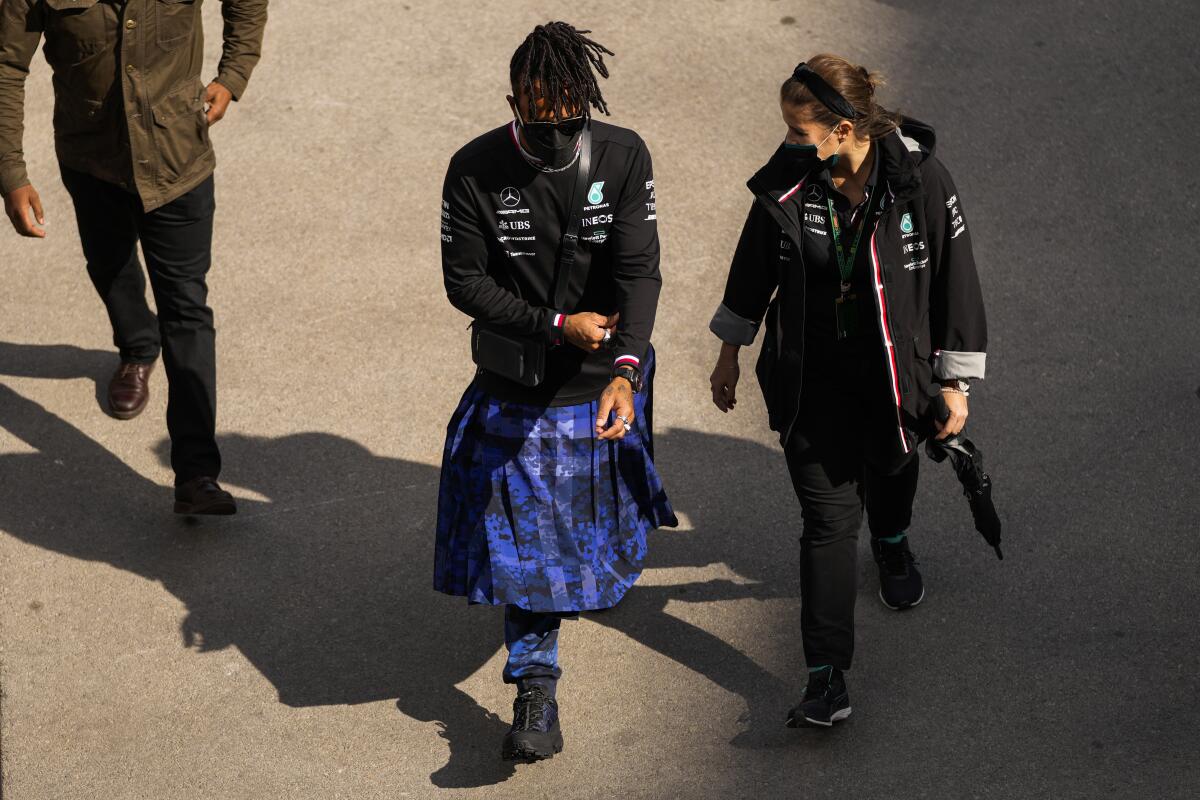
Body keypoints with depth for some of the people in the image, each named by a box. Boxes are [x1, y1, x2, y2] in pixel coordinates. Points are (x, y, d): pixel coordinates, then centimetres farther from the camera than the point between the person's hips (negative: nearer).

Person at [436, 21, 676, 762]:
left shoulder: (623, 157, -14)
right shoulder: (475, 171, -15)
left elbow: (639, 272, -21)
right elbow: (464, 282, -10)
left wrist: (624, 372, -35)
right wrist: (556, 326, -19)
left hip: (604, 383, 1)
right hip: (516, 386, -1)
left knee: (600, 529, 21)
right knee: (521, 535, -1)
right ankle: (537, 695, 7)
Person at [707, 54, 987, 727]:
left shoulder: (921, 181, -19)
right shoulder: (787, 181, -13)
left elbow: (956, 279, -9)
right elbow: (755, 266, 4)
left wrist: (956, 382, -6)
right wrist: (730, 351, 13)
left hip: (895, 370, 0)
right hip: (811, 377, 0)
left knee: (890, 469, 26)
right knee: (829, 517, -5)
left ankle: (892, 543, 64)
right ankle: (828, 679, -4)